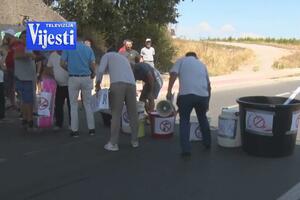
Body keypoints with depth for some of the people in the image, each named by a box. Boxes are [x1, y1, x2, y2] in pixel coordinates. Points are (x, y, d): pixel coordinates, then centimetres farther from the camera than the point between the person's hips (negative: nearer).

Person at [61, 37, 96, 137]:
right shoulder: (88, 48, 5)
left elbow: (62, 63, -5)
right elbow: (93, 64, -3)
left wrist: (69, 69, 13)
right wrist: (93, 74, 15)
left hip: (73, 78, -1)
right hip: (86, 78, 2)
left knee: (74, 105, 7)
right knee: (87, 104, 11)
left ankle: (74, 130, 8)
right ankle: (91, 128, 12)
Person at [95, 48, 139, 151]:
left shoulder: (107, 55, 22)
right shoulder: (124, 58, 38)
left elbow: (100, 70, 4)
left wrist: (98, 84, 16)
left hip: (118, 84, -5)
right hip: (131, 84, 5)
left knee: (116, 114, -1)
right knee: (133, 114, 12)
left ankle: (113, 143, 2)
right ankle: (134, 141, 22)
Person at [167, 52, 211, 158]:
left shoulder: (181, 60, 18)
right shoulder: (202, 64, 29)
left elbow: (173, 74, -1)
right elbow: (208, 84, 31)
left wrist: (169, 91, -2)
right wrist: (207, 101, 39)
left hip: (186, 94, -3)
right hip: (203, 94, 4)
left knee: (184, 121, 10)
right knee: (203, 118, 26)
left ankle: (186, 149, 3)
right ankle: (207, 143, 37)